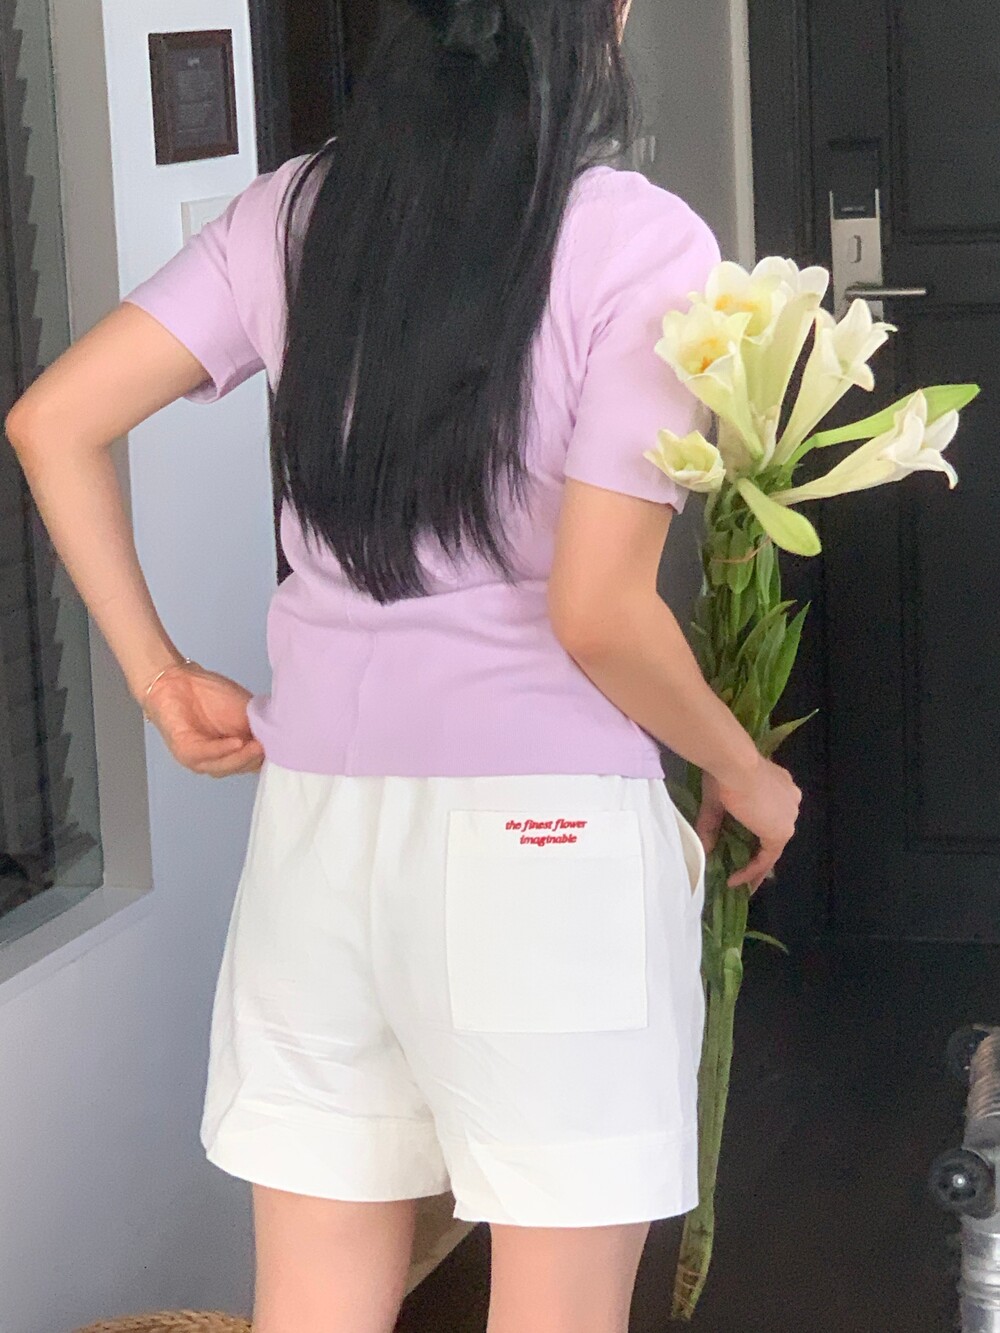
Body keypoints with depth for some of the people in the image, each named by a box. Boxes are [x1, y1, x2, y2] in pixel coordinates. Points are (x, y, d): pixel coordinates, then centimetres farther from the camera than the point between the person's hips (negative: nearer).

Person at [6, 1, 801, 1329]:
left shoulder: (294, 213, 5)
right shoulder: (642, 242, -10)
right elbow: (599, 617, -13)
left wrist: (160, 676, 10)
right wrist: (747, 776, 4)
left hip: (314, 817, 5)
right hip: (541, 833, -5)